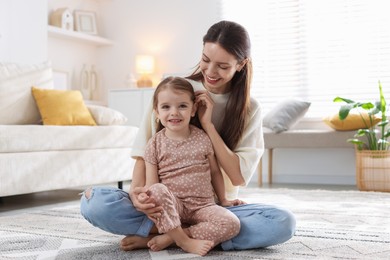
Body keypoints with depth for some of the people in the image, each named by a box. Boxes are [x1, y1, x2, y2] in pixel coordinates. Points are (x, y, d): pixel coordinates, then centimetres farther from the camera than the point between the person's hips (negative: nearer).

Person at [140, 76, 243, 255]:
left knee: (232, 224, -25)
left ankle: (170, 237, -21)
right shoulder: (155, 144, -1)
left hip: (202, 206, 2)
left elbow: (214, 171, 14)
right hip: (172, 206, -2)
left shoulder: (202, 138, 3)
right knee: (158, 190, -34)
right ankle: (184, 240, -26)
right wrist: (145, 195, -28)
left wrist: (223, 200, 19)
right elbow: (151, 184, -5)